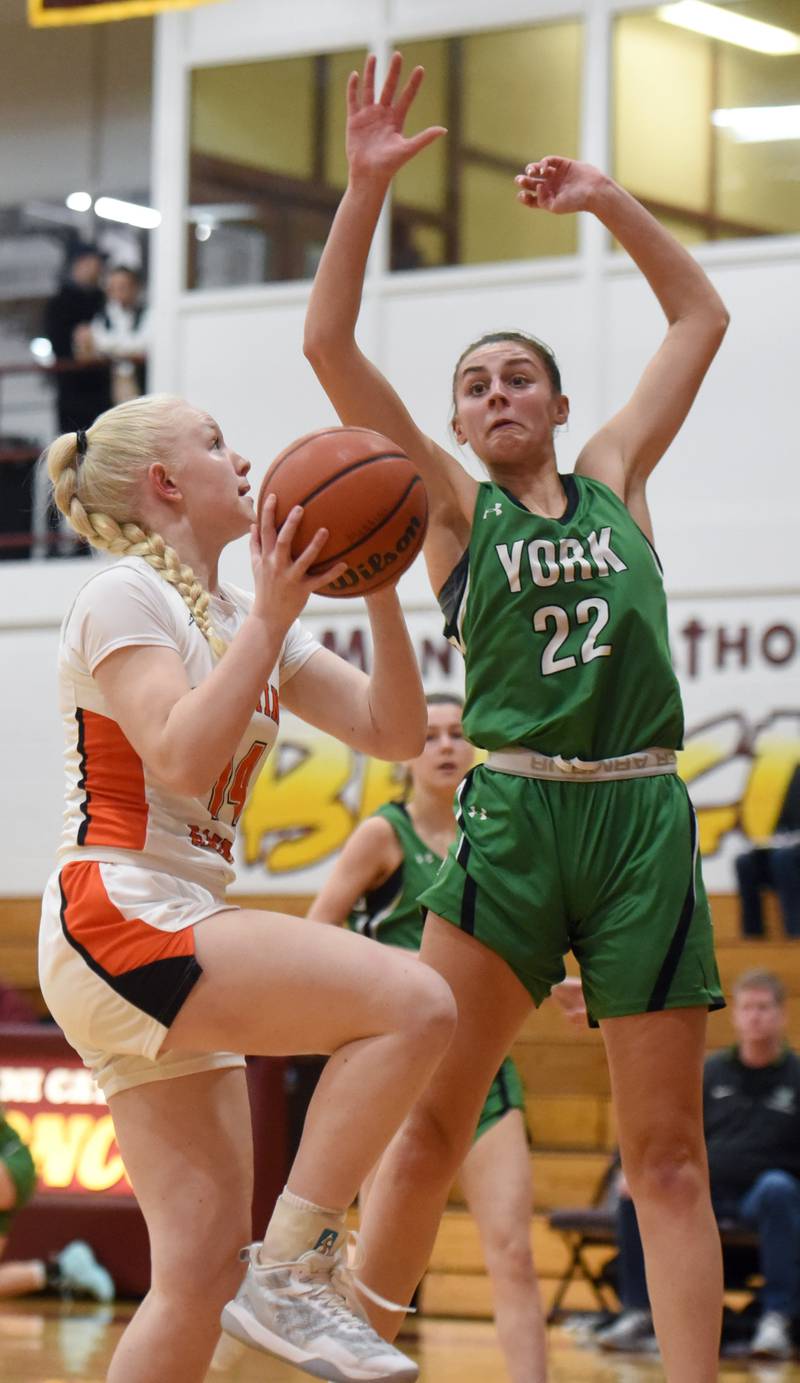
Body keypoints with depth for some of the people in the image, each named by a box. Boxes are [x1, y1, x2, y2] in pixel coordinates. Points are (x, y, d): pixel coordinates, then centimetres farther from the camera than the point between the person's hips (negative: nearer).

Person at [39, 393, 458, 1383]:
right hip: (115, 921, -9)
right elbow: (183, 758, -20)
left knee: (203, 1267, 1)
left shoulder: (245, 617, 19)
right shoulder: (125, 596, -5)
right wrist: (272, 616, -18)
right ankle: (292, 1271, -17)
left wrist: (379, 594, 1)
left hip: (179, 946, 9)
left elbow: (392, 731, 12)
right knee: (415, 1003, -22)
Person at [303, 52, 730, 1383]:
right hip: (512, 818, -2)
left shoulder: (614, 479, 15)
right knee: (427, 1112, -9)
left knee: (668, 1151, 0)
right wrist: (367, 187, -6)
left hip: (644, 820, 2)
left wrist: (610, 201, 15)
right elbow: (329, 344, 0)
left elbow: (701, 317, 22)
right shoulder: (454, 503, 9)